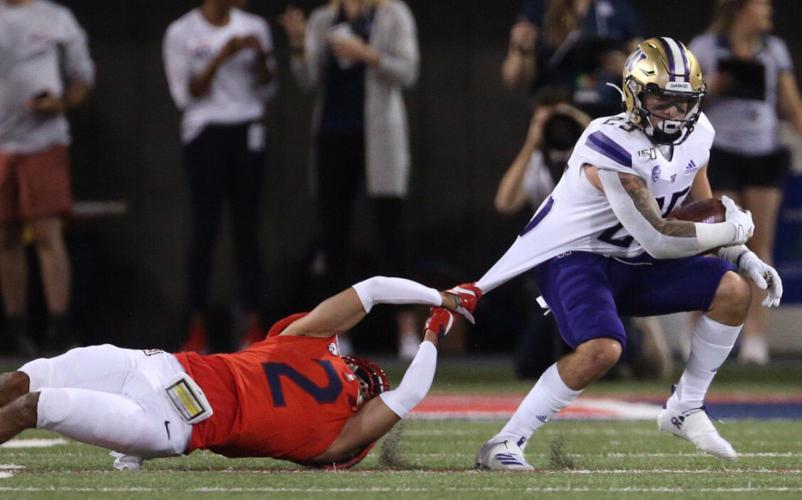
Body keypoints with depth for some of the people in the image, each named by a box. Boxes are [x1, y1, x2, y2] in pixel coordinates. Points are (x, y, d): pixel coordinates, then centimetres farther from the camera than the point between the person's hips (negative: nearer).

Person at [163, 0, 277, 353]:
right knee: (205, 229, -7)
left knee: (248, 228, 0)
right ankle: (197, 331, -4)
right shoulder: (182, 33, -1)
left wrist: (261, 57, -9)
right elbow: (187, 93, -6)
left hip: (247, 134, 3)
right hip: (204, 136, -3)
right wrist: (222, 57, -16)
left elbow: (265, 90, 11)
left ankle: (253, 326, 1)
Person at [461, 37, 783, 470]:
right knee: (602, 349, -32)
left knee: (733, 290, -5)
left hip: (633, 264, 8)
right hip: (574, 258, -8)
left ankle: (685, 409, 9)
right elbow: (658, 240, -28)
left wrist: (745, 259, -2)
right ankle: (503, 446, -21)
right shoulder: (611, 148, -29)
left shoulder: (695, 135, -2)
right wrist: (736, 231, -16)